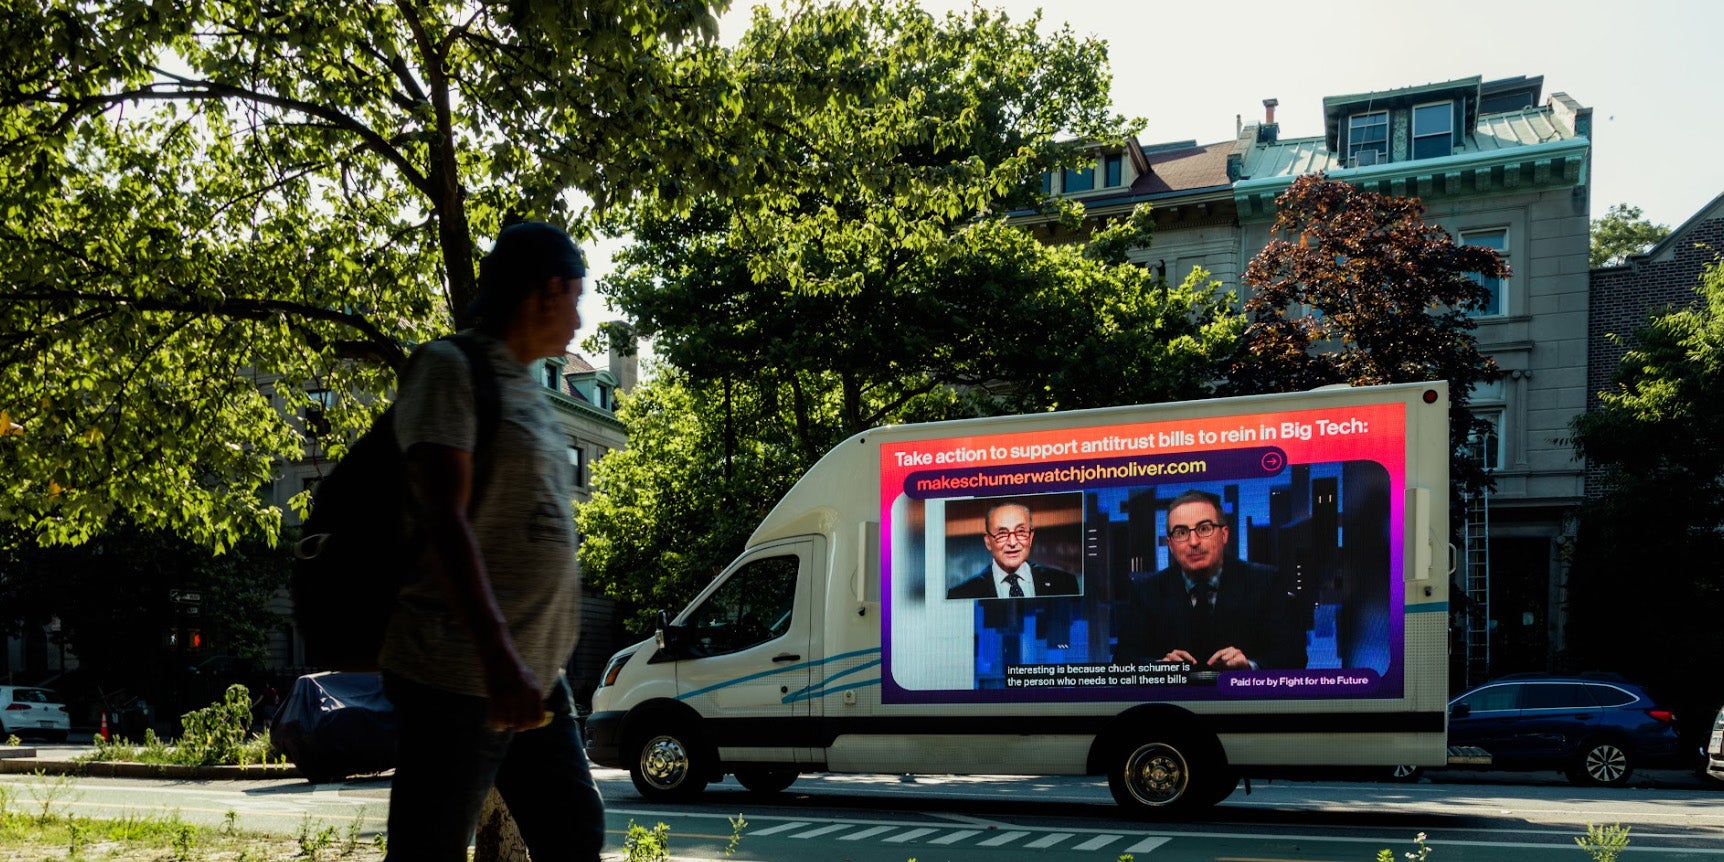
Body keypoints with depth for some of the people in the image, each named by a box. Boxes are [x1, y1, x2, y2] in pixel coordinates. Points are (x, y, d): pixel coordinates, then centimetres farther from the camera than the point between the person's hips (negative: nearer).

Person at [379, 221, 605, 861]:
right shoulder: (449, 369, -7)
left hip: (536, 682, 9)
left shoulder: (526, 389, 18)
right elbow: (445, 519, -18)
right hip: (458, 679, -9)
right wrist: (498, 657, -28)